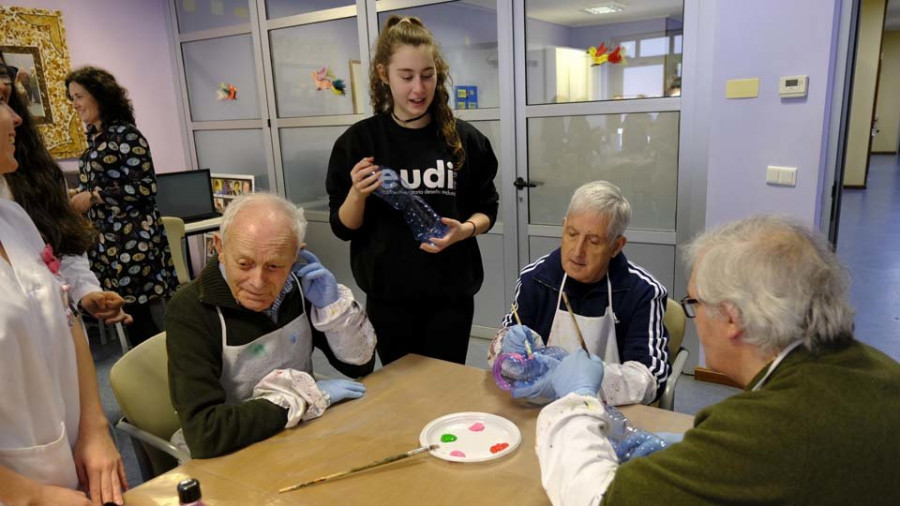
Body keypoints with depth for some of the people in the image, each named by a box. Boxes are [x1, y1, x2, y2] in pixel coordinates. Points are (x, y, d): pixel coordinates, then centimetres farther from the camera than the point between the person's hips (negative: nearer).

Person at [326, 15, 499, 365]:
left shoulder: (464, 138, -2)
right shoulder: (358, 140, -5)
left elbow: (487, 209, 6)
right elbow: (343, 228, -2)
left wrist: (466, 229, -15)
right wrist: (357, 194, -21)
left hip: (451, 294, 1)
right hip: (389, 297, 0)